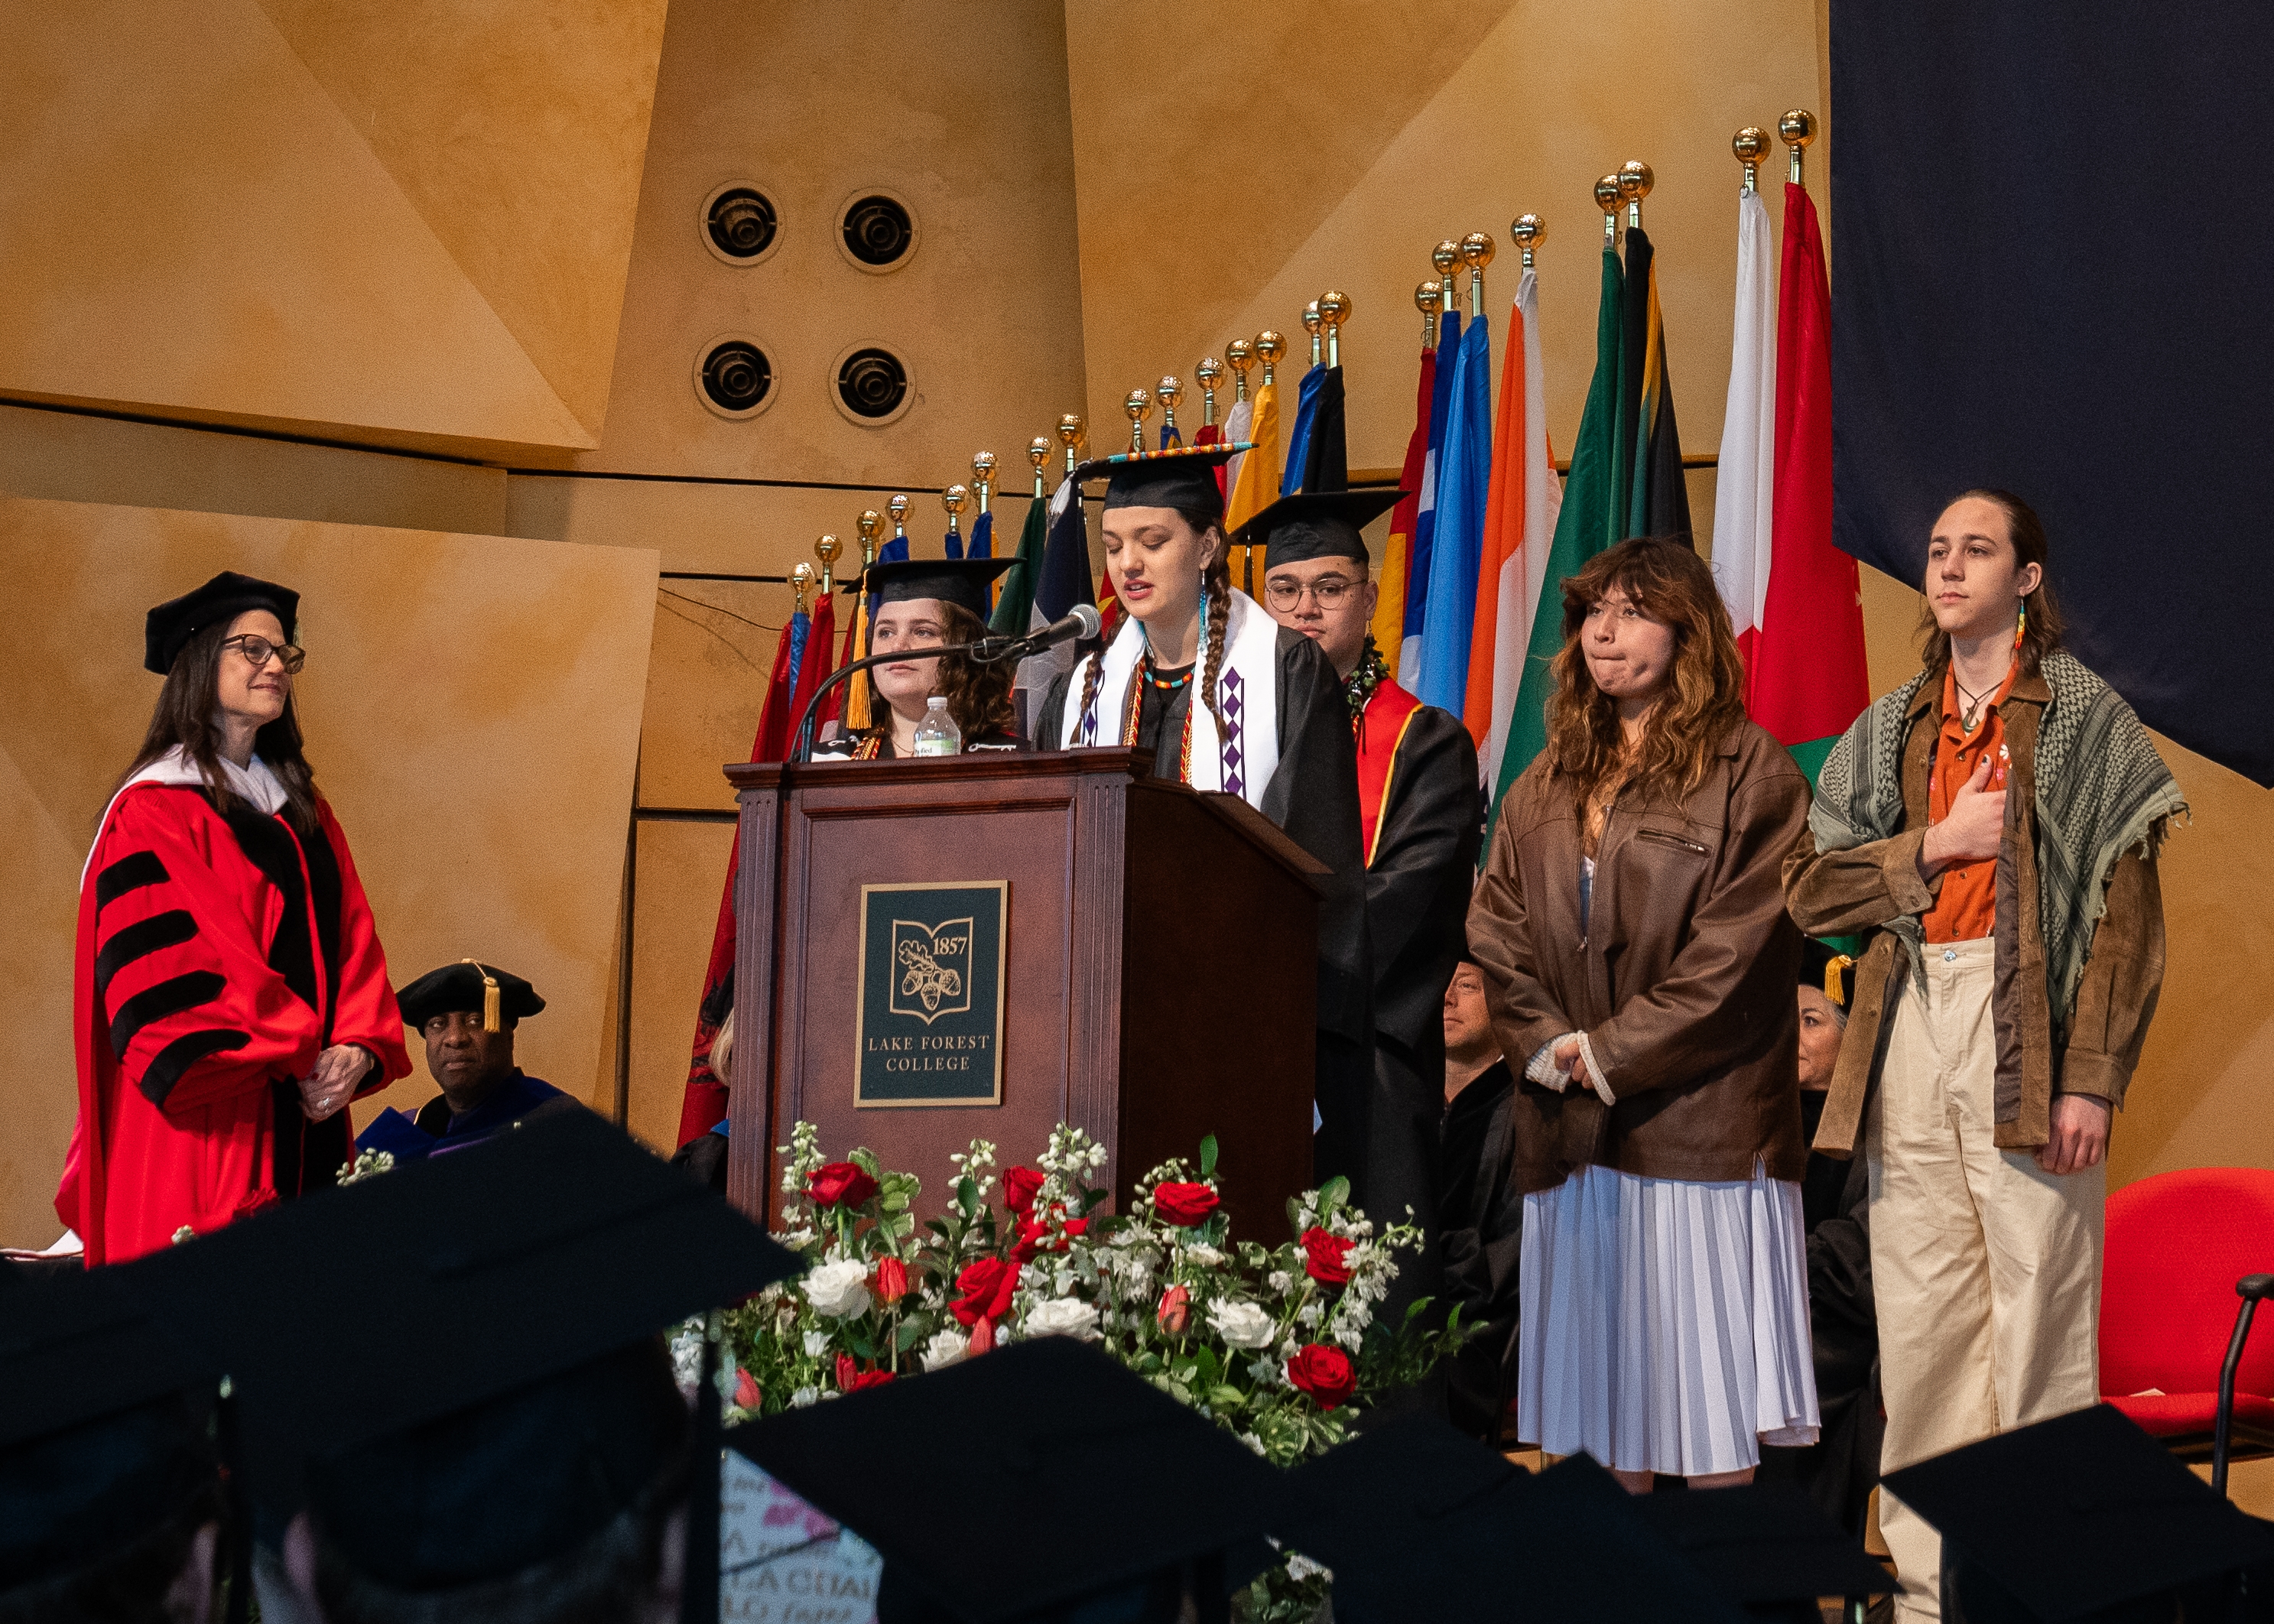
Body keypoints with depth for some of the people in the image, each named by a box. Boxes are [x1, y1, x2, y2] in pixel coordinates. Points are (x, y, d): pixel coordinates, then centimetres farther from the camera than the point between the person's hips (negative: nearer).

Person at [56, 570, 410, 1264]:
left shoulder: (301, 809, 17)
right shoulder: (156, 811, -6)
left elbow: (353, 939, 11)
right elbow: (167, 965, -15)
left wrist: (359, 1047, -7)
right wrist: (297, 1056, -15)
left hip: (307, 1117, 7)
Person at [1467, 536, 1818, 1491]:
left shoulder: (1749, 775, -2)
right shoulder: (1546, 786, 16)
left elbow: (1740, 948, -10)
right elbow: (1496, 929, 11)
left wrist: (1617, 1052, -12)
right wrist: (1546, 1042, -5)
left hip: (1699, 1117, -5)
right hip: (1572, 1127, 6)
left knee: (1705, 1383, -3)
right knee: (1604, 1371, 8)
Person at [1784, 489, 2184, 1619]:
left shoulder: (2084, 718, 3)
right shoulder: (1889, 731, 17)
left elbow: (2126, 914, -4)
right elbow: (1808, 887, 9)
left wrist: (2091, 1078, -12)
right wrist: (1936, 843, -4)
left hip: (2022, 1027, -4)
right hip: (1911, 1029, 4)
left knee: (2036, 1307, -7)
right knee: (1918, 1320, 4)